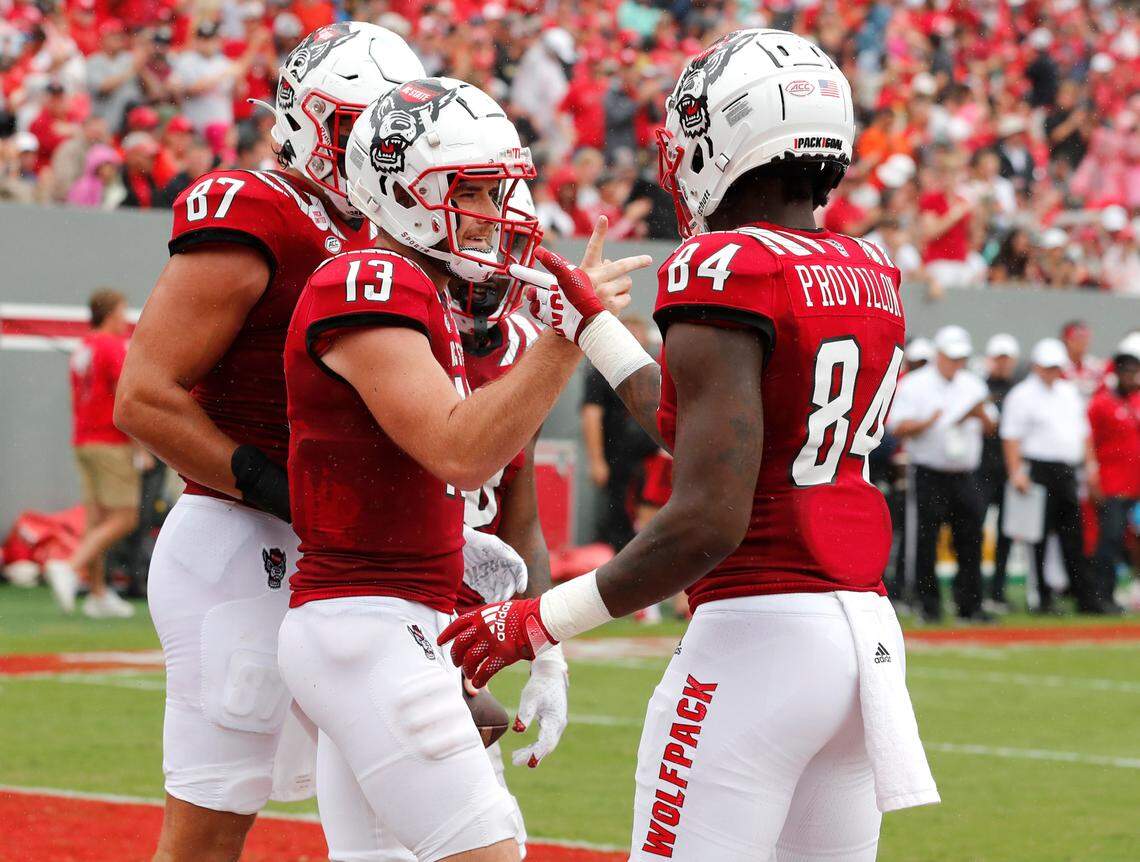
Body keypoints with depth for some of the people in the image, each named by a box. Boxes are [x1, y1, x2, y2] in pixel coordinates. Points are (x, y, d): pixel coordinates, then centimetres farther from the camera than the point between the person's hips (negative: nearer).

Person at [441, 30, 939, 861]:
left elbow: (709, 522, -19)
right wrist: (589, 321, 32)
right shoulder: (872, 277, 11)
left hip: (757, 634, -8)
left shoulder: (725, 275, -13)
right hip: (864, 624, 8)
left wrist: (540, 621, -11)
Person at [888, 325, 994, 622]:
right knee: (926, 543, -4)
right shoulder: (913, 386, -1)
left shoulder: (972, 385, 15)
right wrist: (929, 422, -21)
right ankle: (929, 605, 2)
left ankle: (970, 605, 4)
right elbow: (898, 428, -8)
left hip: (964, 475, 4)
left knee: (970, 542, 0)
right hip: (929, 476, -4)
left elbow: (990, 427, 16)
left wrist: (981, 415, -5)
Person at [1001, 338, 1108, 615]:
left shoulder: (1069, 392, 17)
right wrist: (1016, 472, -18)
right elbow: (1012, 437, -10)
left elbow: (1083, 431, 22)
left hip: (1068, 473, 6)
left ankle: (1085, 597, 8)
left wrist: (1090, 465, 14)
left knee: (1074, 539, 7)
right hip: (1038, 471, -6)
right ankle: (1044, 598, 2)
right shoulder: (1022, 395, -4)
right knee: (1040, 537, -2)